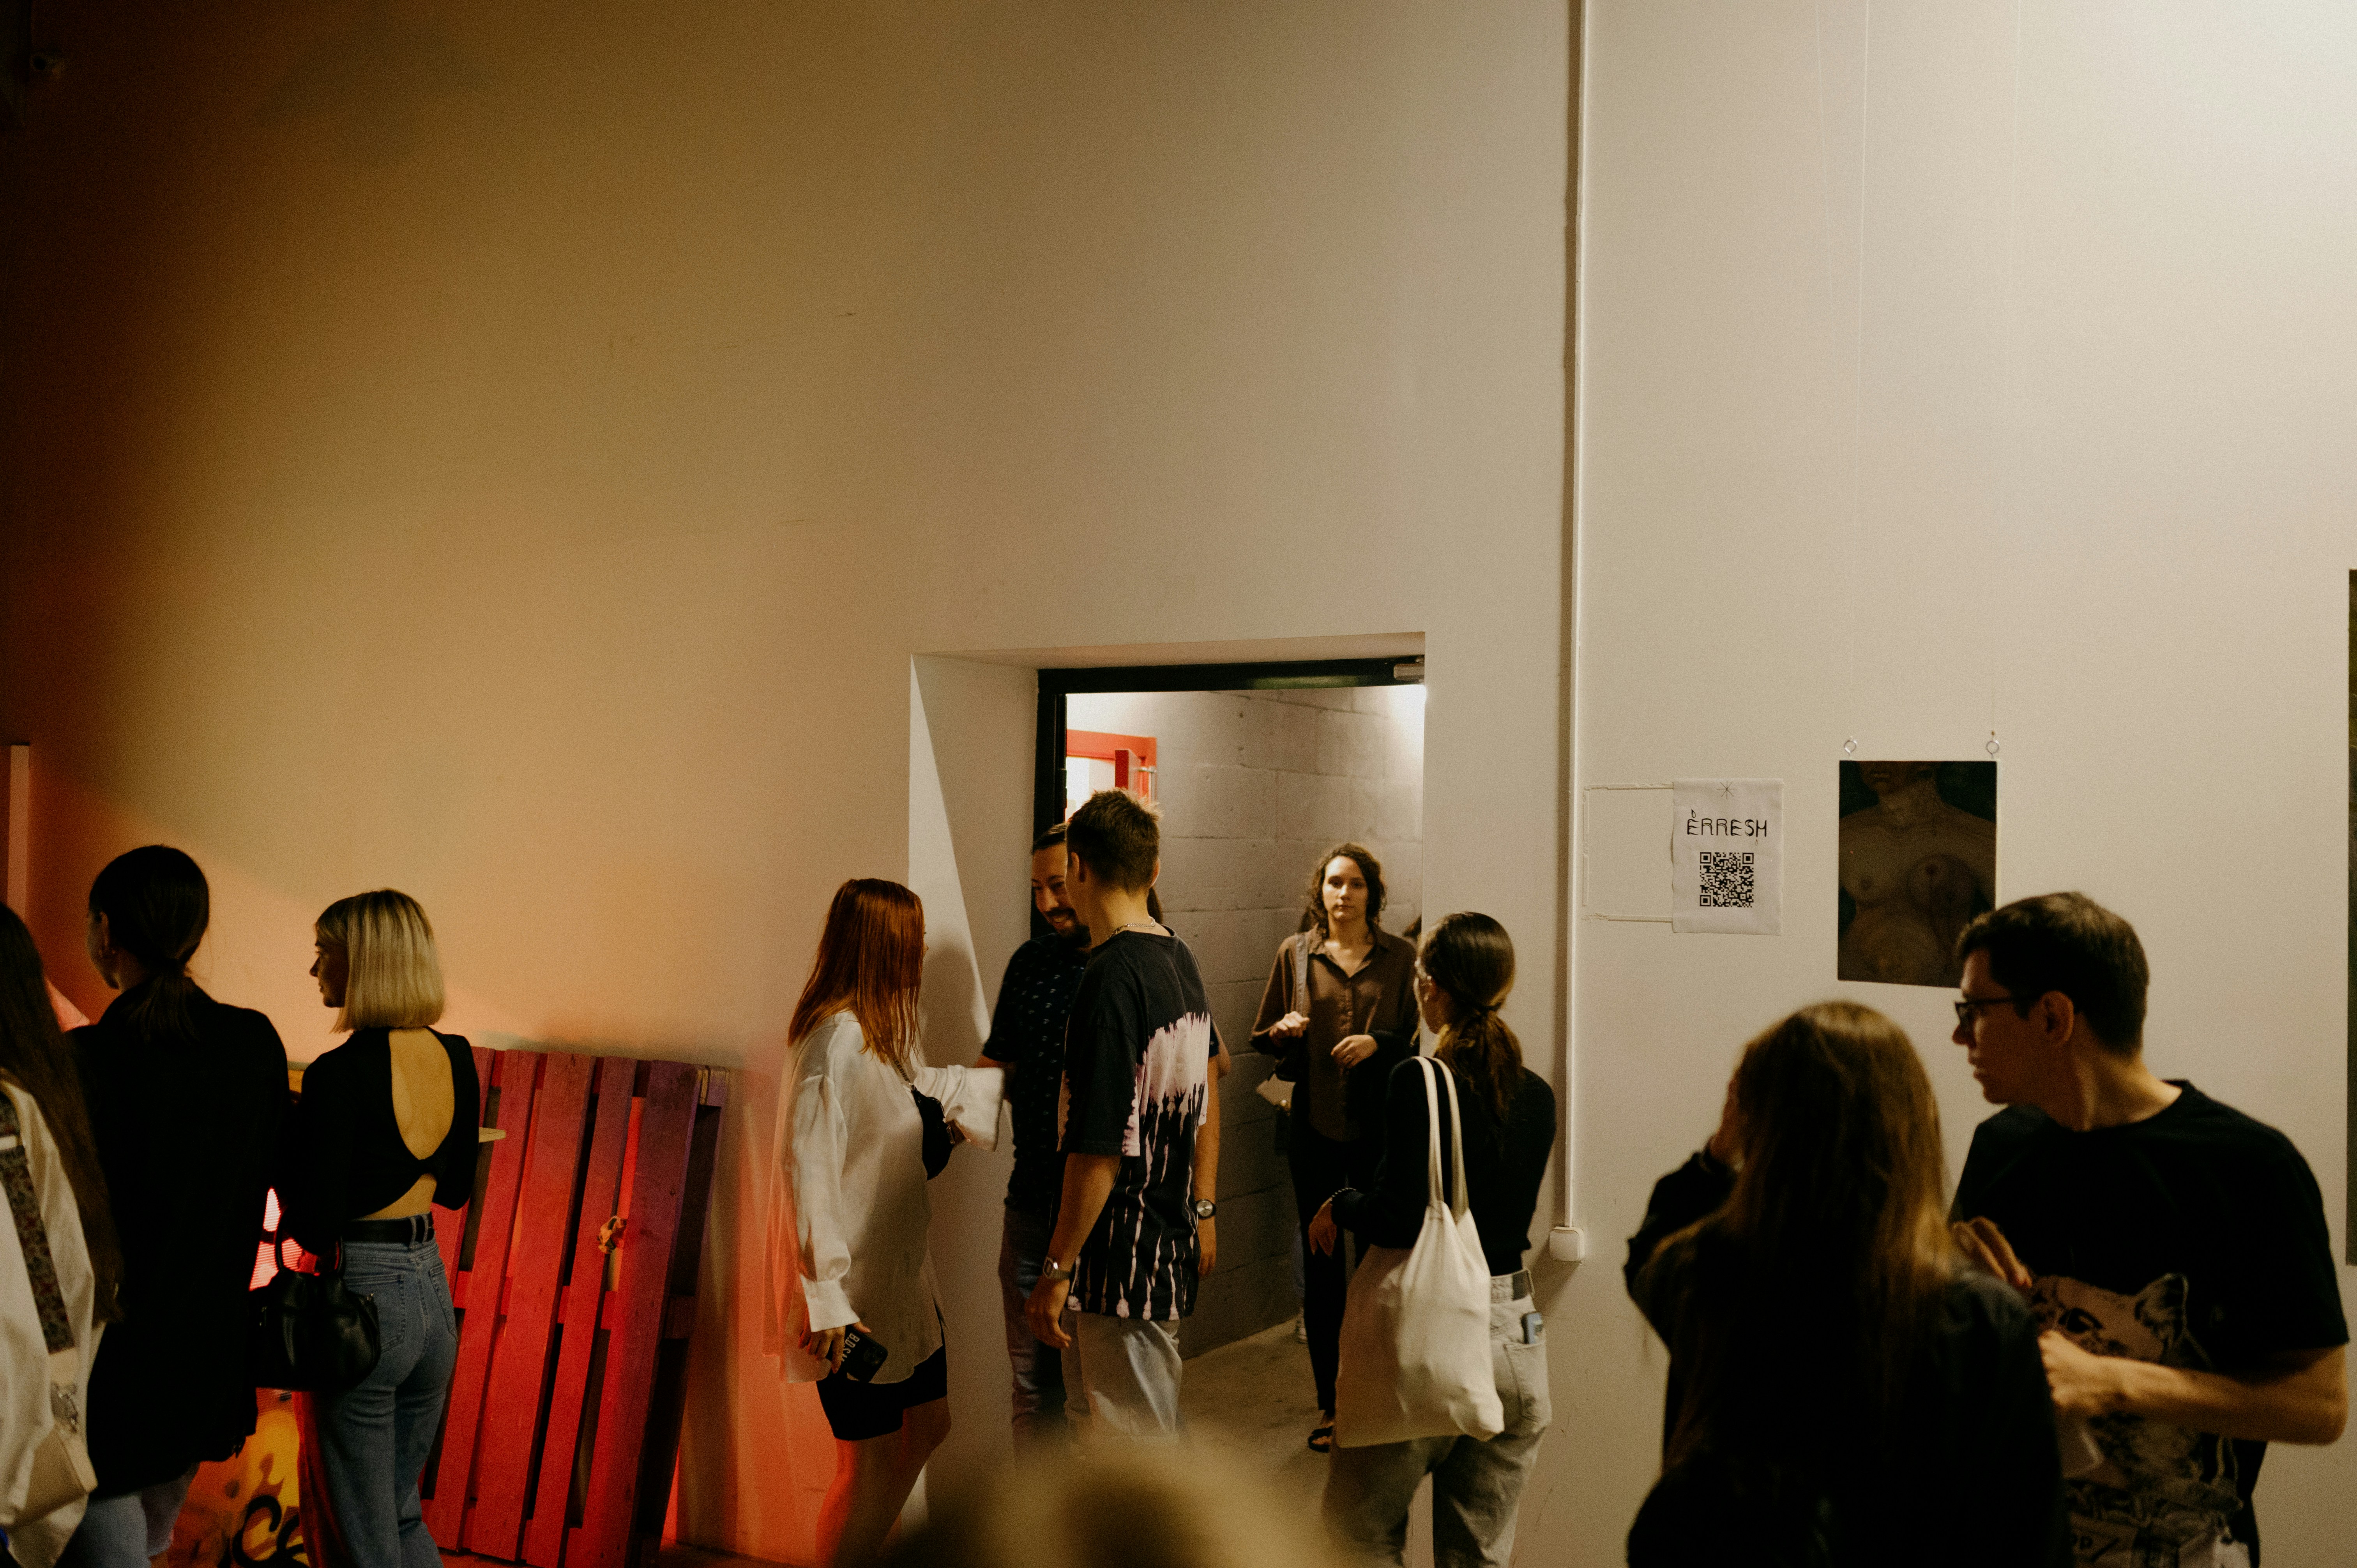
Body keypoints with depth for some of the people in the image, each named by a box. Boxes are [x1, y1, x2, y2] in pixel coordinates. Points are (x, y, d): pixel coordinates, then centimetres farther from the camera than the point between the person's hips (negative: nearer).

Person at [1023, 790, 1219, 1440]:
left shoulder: (1111, 979, -22)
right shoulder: (1180, 960, 7)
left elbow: (1101, 1147, -23)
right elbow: (1206, 1096, 16)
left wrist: (1057, 1268, -16)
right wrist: (1203, 1209, 24)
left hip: (1121, 1262, -9)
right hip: (1172, 1242, 9)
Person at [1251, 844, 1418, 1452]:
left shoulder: (1400, 957, 3)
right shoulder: (1295, 953, 7)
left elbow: (1421, 1038, 3)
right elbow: (1263, 1035, 13)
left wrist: (1378, 1043, -14)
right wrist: (1284, 1032, -8)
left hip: (1381, 1125, -1)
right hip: (1315, 1124, 1)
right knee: (1321, 1264, 6)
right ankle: (1330, 1402, 18)